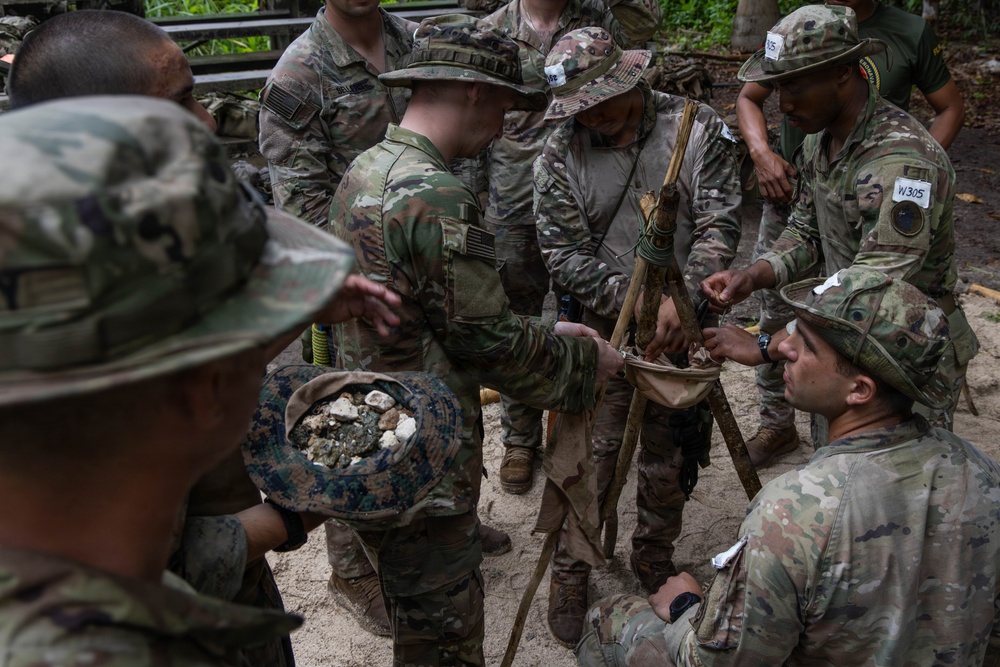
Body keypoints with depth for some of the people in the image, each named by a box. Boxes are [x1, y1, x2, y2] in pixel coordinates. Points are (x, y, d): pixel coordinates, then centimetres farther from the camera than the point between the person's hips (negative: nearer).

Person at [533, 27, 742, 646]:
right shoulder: (560, 155, -6)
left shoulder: (698, 130, -6)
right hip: (601, 331, -1)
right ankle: (570, 573, 21)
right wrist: (634, 303, -19)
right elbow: (565, 254, -9)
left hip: (683, 326, 1)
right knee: (591, 456, 1)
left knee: (669, 460, 13)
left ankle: (656, 561, 35)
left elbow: (720, 223, -10)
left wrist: (681, 298, -24)